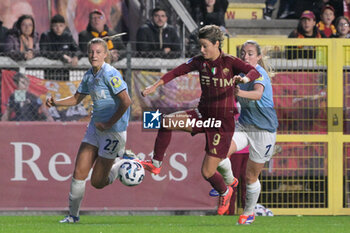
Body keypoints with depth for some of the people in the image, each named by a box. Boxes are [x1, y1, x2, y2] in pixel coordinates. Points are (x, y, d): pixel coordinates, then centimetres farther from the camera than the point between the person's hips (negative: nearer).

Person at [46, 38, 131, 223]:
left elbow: (126, 101, -23)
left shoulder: (110, 74, -18)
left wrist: (109, 124, -18)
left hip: (113, 130, -7)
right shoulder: (89, 76, 7)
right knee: (79, 171, 1)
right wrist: (55, 102, 2)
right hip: (95, 127, 7)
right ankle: (73, 215, 11)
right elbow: (76, 99, 20)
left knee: (97, 182, -1)